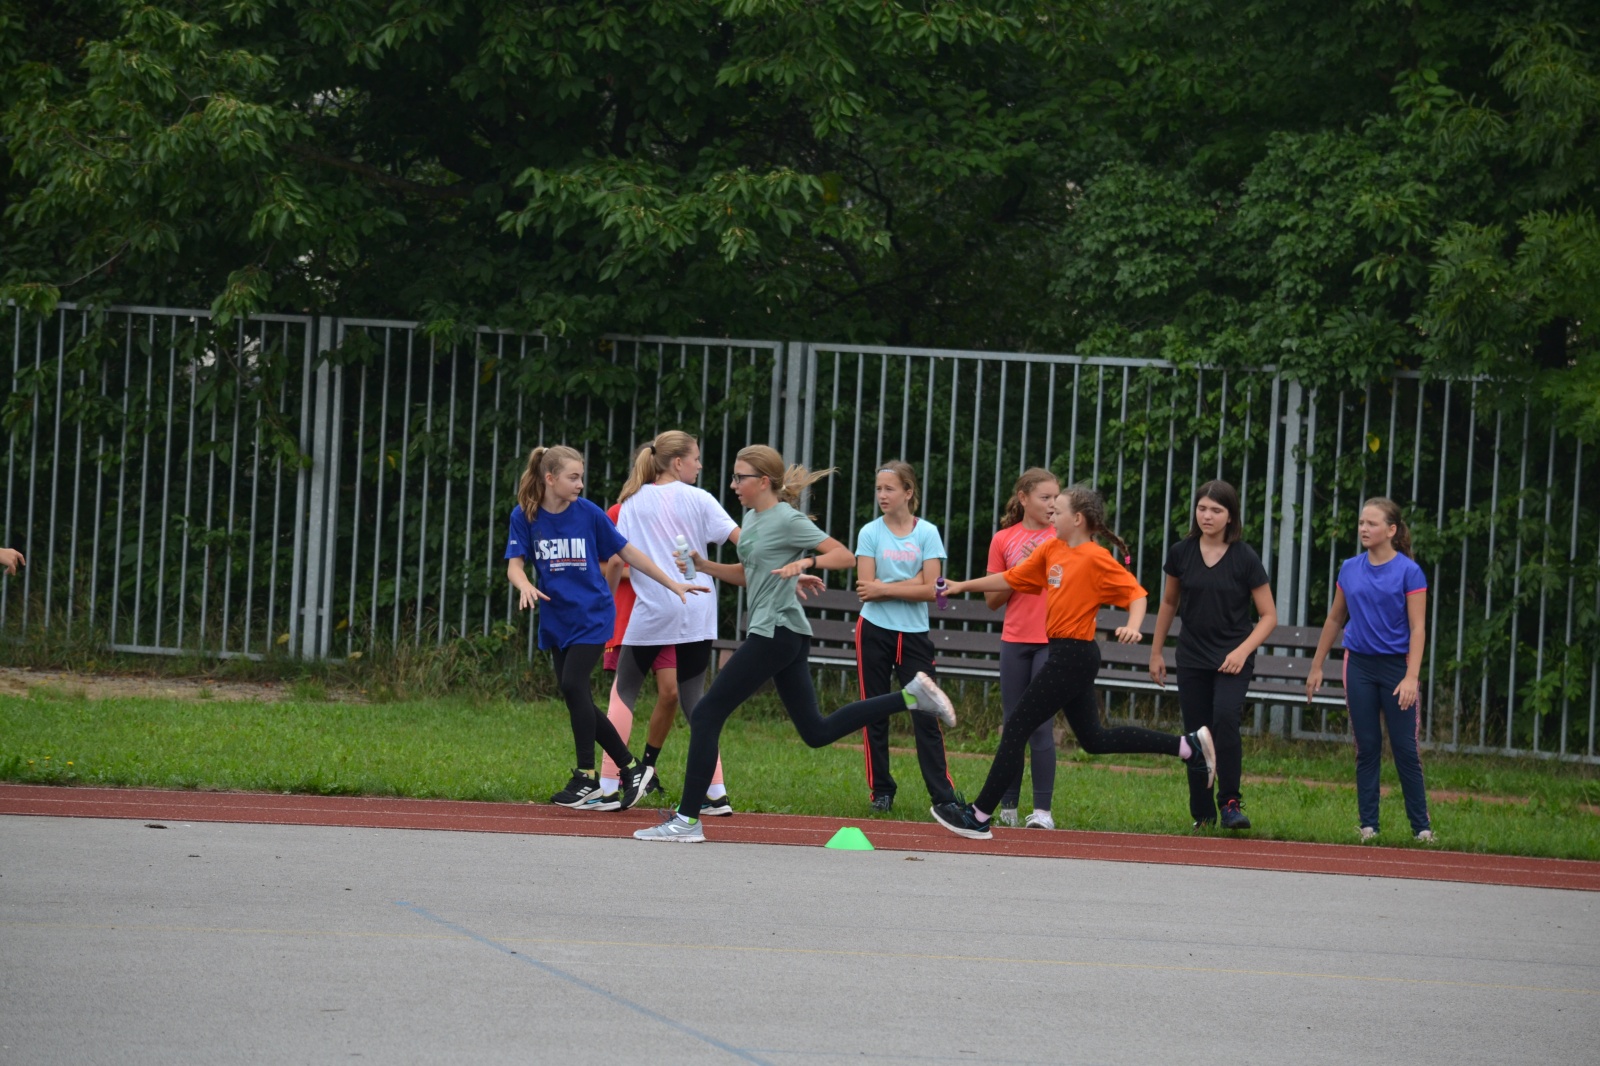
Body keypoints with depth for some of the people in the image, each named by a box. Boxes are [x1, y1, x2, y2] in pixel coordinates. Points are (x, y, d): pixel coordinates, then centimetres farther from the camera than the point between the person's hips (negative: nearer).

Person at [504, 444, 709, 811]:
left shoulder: (589, 514, -5)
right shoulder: (525, 516, -2)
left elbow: (627, 553, 3)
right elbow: (515, 565, -6)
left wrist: (673, 584, 4)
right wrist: (526, 585, -30)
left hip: (592, 615, -3)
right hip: (556, 620, 3)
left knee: (573, 685, -19)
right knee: (579, 701, 3)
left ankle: (586, 777, -11)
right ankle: (632, 769, 14)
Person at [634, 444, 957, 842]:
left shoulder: (788, 520, -12)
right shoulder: (752, 518, 14)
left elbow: (845, 556, -12)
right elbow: (746, 575, 25)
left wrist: (806, 562, -28)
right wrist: (703, 566, 11)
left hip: (775, 633, -10)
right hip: (780, 634, 10)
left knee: (706, 714, -8)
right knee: (816, 731, 12)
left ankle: (687, 820, -7)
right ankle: (911, 696, 12)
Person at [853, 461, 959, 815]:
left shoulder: (927, 533, 0)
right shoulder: (870, 533, 1)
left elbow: (929, 589, -8)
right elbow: (865, 588, -7)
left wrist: (882, 588, -11)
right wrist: (910, 585, -11)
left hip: (914, 635, -1)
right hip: (875, 632, 1)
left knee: (926, 717, -4)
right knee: (875, 716, 4)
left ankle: (944, 795, -4)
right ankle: (881, 792, 13)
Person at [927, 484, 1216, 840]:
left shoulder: (1096, 559, -14)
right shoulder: (1051, 550, 11)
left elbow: (1136, 594, -15)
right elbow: (1011, 579, 19)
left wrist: (1133, 627, -33)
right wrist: (963, 586, 17)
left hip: (1073, 655, -10)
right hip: (1066, 655, 10)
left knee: (1017, 728, -5)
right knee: (1094, 739, 16)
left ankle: (979, 816, 0)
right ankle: (1190, 745, 19)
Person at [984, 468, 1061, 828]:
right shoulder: (1004, 540, 6)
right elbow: (992, 600, 7)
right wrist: (1020, 570, -7)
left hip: (1052, 642, -2)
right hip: (1015, 641, 2)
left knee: (1042, 725, -8)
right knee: (1012, 725, 6)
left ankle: (1042, 809, -6)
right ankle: (1008, 805, 12)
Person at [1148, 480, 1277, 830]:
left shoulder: (1245, 558, -8)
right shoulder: (1182, 553, 1)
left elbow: (1268, 615, -4)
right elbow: (1169, 603, 17)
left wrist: (1242, 651, -17)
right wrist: (1156, 652, 18)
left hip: (1232, 659, -3)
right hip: (1192, 659, 3)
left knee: (1225, 718, -26)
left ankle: (1230, 802, -17)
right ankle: (1202, 816, 14)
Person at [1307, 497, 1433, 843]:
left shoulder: (1409, 572, -6)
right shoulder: (1350, 570, 7)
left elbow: (1417, 628, -9)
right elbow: (1335, 620, 17)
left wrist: (1411, 677, -18)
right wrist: (1317, 666, 18)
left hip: (1396, 666, -4)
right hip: (1359, 665, 4)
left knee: (1405, 749, -2)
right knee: (1367, 748, 5)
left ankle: (1421, 827, 6)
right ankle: (1368, 825, 10)